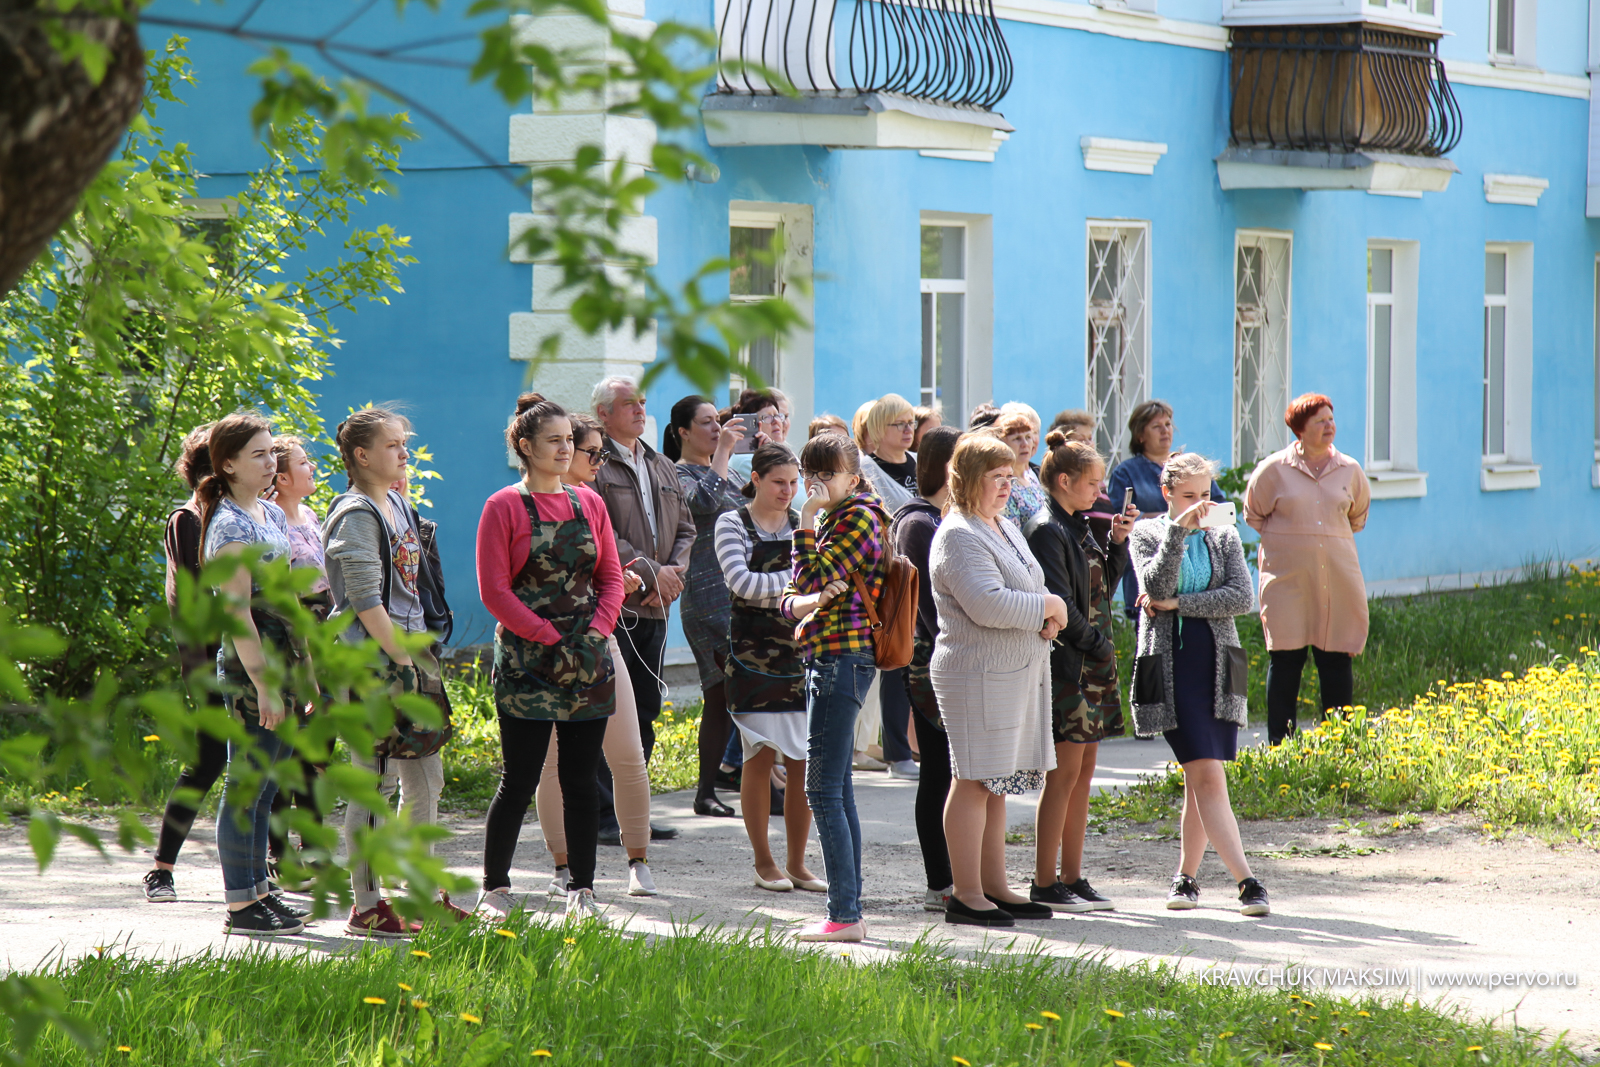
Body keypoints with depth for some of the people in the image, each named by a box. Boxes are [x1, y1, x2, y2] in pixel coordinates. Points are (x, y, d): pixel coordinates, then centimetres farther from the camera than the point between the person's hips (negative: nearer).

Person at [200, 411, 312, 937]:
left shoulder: (273, 514, 15)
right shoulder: (230, 525, -12)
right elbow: (237, 612, -17)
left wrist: (306, 667, 20)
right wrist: (262, 684, -20)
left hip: (282, 661, 9)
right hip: (249, 663, -9)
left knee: (263, 787, 12)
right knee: (246, 786, -4)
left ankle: (258, 893, 18)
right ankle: (241, 906, -2)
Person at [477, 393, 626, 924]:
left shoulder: (589, 503, 11)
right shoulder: (504, 507, -3)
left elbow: (611, 577, 13)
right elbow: (495, 590, -7)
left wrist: (596, 632, -4)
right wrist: (550, 640, -13)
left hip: (588, 661, 4)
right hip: (527, 662, -4)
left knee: (581, 778, 6)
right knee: (519, 778, -2)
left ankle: (581, 891, 11)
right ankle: (495, 889, 9)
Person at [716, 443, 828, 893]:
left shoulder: (804, 525, 12)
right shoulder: (733, 525, 0)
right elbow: (742, 582, -13)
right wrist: (796, 577, -16)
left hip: (801, 651, 4)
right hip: (753, 654, -4)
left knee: (804, 762, 1)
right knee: (760, 758, -1)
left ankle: (797, 862, 11)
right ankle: (764, 862, 9)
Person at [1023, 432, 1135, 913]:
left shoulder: (1079, 528, 16)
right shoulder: (1046, 530, -12)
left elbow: (1101, 589, 21)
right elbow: (1058, 602, -17)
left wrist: (1117, 542, 11)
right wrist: (1095, 643, -11)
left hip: (1091, 664, 9)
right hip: (1065, 664, -9)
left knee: (1083, 772, 10)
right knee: (1065, 773, -8)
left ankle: (1072, 878, 14)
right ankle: (1045, 885, -3)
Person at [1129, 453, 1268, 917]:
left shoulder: (1224, 538, 11)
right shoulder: (1147, 534, 5)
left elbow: (1241, 598, -2)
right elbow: (1157, 587, -11)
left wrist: (1178, 604, -10)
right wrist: (1179, 531, -18)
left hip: (1218, 667, 3)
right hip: (1171, 665, -3)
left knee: (1201, 780, 4)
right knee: (1207, 775, -12)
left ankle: (1187, 876, 18)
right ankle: (1246, 881, -17)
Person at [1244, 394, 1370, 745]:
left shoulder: (1349, 470, 6)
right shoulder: (1273, 469, -1)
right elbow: (1253, 514, 13)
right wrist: (1284, 540, 11)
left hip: (1338, 580, 2)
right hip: (1286, 581, -2)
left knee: (1337, 662, 2)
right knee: (1285, 660, -3)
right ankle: (1279, 744, 3)